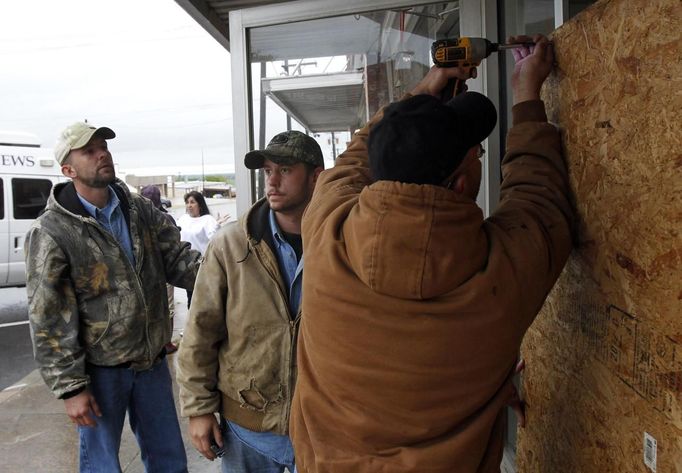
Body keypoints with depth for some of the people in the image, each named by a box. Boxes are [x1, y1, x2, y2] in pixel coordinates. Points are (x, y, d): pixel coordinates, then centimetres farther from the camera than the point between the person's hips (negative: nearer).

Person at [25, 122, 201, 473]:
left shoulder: (140, 210, 1)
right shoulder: (51, 232, -14)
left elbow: (177, 258, -4)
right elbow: (48, 320, -13)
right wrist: (70, 387, -13)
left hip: (152, 360, 4)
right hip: (99, 369, -4)